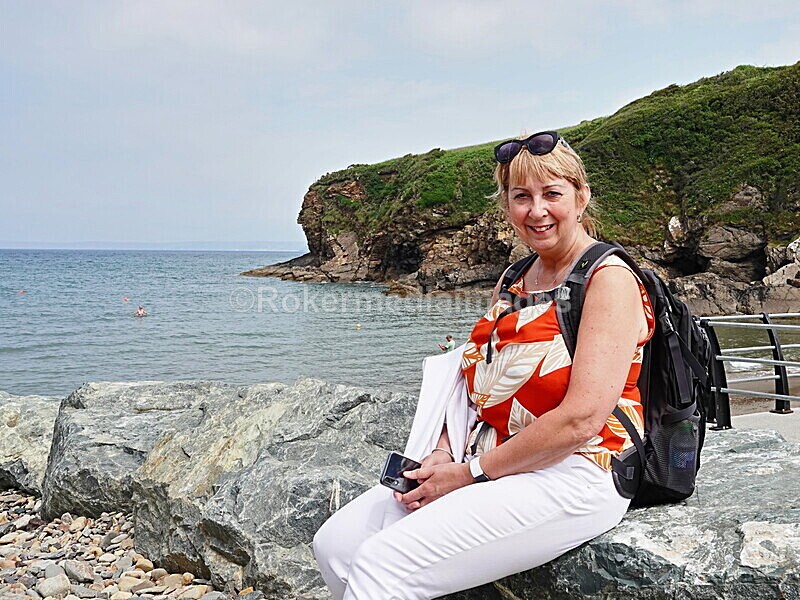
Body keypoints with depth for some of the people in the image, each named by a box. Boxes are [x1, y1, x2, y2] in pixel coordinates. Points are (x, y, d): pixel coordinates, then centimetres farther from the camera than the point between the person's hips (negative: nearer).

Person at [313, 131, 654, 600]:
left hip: (571, 477, -7)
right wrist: (443, 452, -4)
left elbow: (581, 420, -19)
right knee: (336, 544, -5)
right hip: (492, 465, 8)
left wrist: (471, 472, -14)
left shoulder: (609, 279, -10)